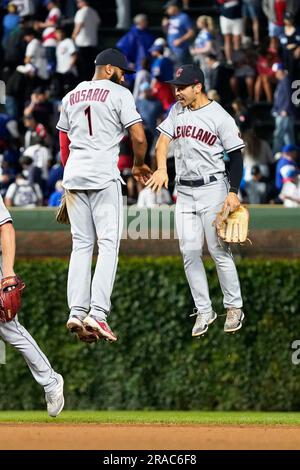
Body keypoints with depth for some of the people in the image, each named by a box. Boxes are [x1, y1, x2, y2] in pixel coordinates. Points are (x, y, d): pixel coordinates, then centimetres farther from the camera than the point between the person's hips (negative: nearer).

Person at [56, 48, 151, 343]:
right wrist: (138, 165, 10)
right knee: (108, 243, -5)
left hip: (73, 175, 6)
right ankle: (97, 313, -17)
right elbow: (139, 137, -8)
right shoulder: (119, 94, -2)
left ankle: (76, 312, 0)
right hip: (104, 175, -6)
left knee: (81, 244, 9)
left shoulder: (71, 97, 16)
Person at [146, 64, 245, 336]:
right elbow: (163, 140, -1)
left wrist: (233, 192, -15)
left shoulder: (219, 117, -8)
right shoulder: (177, 111, 8)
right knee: (190, 252, 1)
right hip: (184, 192, 5)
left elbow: (236, 156, -6)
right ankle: (204, 311, 8)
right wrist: (162, 168, -20)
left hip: (212, 189, -5)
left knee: (219, 250, -5)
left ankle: (234, 308, 7)